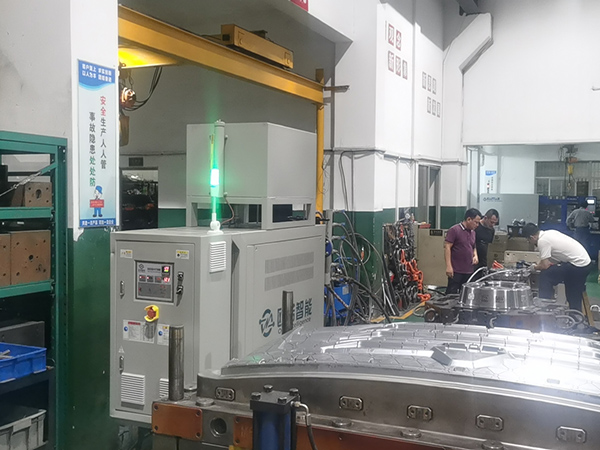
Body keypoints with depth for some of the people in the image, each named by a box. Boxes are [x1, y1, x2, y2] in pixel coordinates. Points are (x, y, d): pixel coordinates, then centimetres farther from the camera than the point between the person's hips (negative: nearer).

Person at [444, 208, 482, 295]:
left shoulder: (472, 232, 15)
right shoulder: (454, 230, -9)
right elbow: (447, 247, -13)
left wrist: (475, 256, 6)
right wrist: (448, 266, -18)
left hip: (469, 271, 7)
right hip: (456, 271, -7)